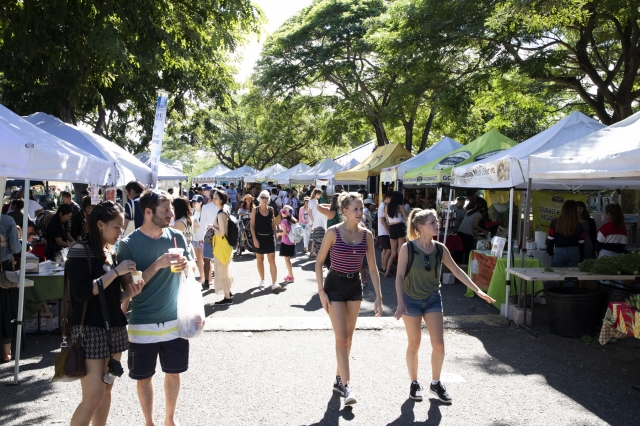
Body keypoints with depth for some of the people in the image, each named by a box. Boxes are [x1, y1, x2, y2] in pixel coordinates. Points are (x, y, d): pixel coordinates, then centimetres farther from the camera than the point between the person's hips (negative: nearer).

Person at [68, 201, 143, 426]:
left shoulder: (110, 252, 11)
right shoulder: (80, 250, -11)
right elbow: (82, 293, -21)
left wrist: (129, 292, -3)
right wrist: (116, 272, -19)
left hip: (113, 327, 8)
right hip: (90, 329, -8)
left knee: (106, 391, 12)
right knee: (93, 397, -8)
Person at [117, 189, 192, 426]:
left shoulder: (177, 237, -2)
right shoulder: (129, 244, -11)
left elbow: (191, 273, 7)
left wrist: (185, 265, -16)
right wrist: (157, 265, -25)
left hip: (175, 320, 3)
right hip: (143, 325, -2)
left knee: (173, 372, 15)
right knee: (144, 377, 11)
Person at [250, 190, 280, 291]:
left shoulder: (271, 209, 2)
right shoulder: (255, 210, -6)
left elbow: (273, 224, 10)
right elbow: (252, 225, -7)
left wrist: (275, 236, 8)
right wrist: (254, 239, -14)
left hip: (270, 237, 2)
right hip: (259, 237, -1)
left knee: (272, 260, -5)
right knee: (260, 260, 11)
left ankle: (274, 283, -7)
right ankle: (262, 280, 26)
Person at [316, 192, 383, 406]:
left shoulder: (366, 235, -3)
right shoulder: (333, 232, -14)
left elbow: (373, 268, 1)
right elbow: (319, 262, -8)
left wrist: (378, 296, -3)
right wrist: (321, 291, -12)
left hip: (355, 286, 5)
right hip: (335, 285, -4)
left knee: (349, 336, 13)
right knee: (341, 338, -8)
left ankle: (339, 379, 29)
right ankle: (346, 386, -2)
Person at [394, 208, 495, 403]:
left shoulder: (440, 249, -5)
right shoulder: (407, 248, -16)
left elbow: (457, 271, 4)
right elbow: (399, 276, -13)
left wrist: (477, 290, 1)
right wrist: (400, 303, -18)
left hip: (433, 299, 4)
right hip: (412, 300, -3)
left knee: (439, 344, 0)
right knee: (414, 344, 6)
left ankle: (436, 383, 20)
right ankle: (414, 384, 23)